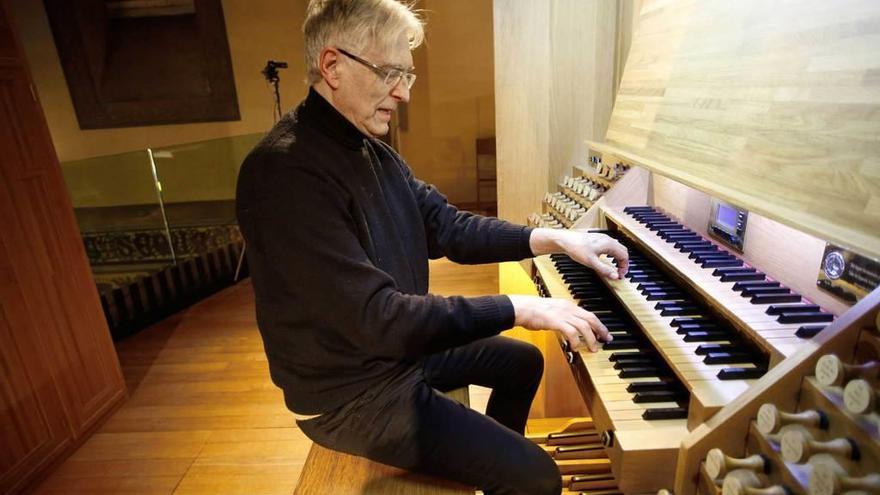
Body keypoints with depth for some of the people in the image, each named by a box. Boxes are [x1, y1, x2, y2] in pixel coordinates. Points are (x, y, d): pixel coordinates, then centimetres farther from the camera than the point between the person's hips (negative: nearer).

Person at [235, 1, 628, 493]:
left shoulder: (372, 152, 4)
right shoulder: (286, 170, -28)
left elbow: (448, 226, 4)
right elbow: (377, 318, -32)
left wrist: (553, 238, -6)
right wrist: (518, 307, -27)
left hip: (398, 347, 9)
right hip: (352, 391, -9)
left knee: (524, 360, 23)